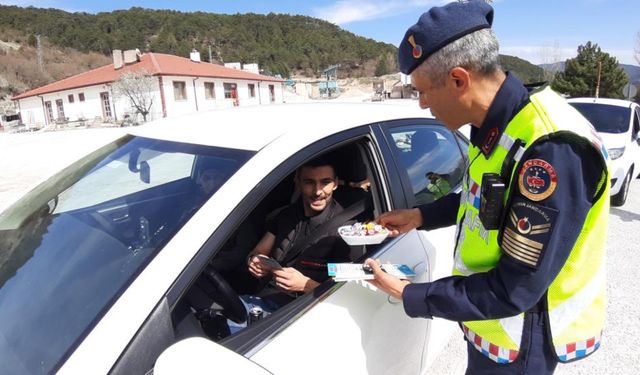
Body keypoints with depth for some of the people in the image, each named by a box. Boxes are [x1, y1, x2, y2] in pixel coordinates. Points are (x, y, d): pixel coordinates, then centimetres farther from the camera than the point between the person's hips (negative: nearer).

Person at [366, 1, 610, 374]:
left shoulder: (550, 151, -34)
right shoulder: (499, 125, -7)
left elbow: (513, 291, -29)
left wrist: (410, 295, -21)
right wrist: (421, 215, 2)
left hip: (519, 341, -7)